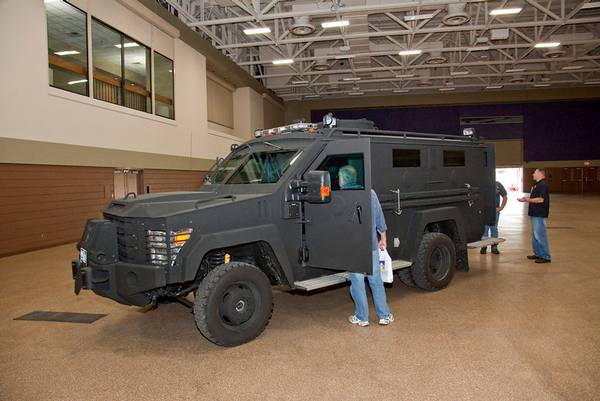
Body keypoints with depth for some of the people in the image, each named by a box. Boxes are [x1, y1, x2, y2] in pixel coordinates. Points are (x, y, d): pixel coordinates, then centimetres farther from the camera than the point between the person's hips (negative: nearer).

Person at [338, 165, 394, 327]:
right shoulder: (370, 193, 3)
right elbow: (379, 217, 7)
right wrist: (383, 238, 17)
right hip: (372, 245, 4)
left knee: (357, 282, 6)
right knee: (376, 281, 12)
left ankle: (362, 318, 15)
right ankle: (385, 315, 19)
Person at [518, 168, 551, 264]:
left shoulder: (543, 185, -15)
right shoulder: (537, 184, 16)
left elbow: (540, 199, -22)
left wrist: (528, 200, -16)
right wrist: (526, 199, 11)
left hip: (539, 214, -11)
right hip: (535, 213, 11)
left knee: (540, 235, -8)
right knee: (534, 235, 16)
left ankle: (546, 257, -2)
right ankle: (538, 254, 25)